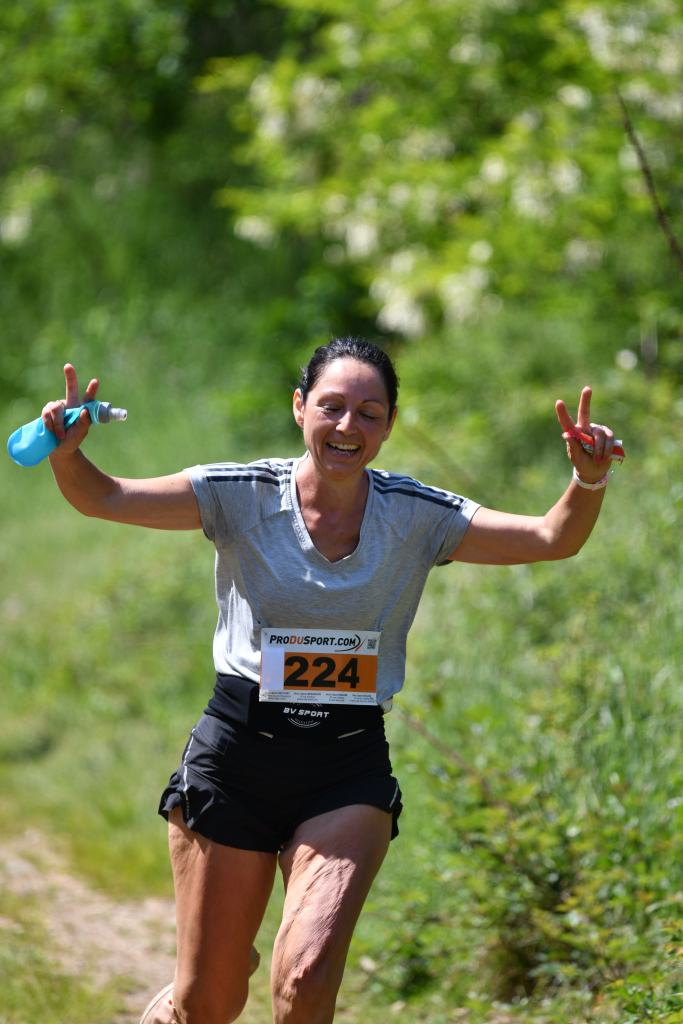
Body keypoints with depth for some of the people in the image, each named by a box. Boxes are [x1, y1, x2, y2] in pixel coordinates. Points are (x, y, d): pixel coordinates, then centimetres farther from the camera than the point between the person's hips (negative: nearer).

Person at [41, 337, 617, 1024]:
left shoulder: (416, 517, 1)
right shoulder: (242, 496, -3)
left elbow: (554, 539, -6)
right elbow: (102, 498, -11)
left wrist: (588, 482, -26)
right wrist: (67, 453, -32)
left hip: (350, 769, 1)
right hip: (236, 760, 0)